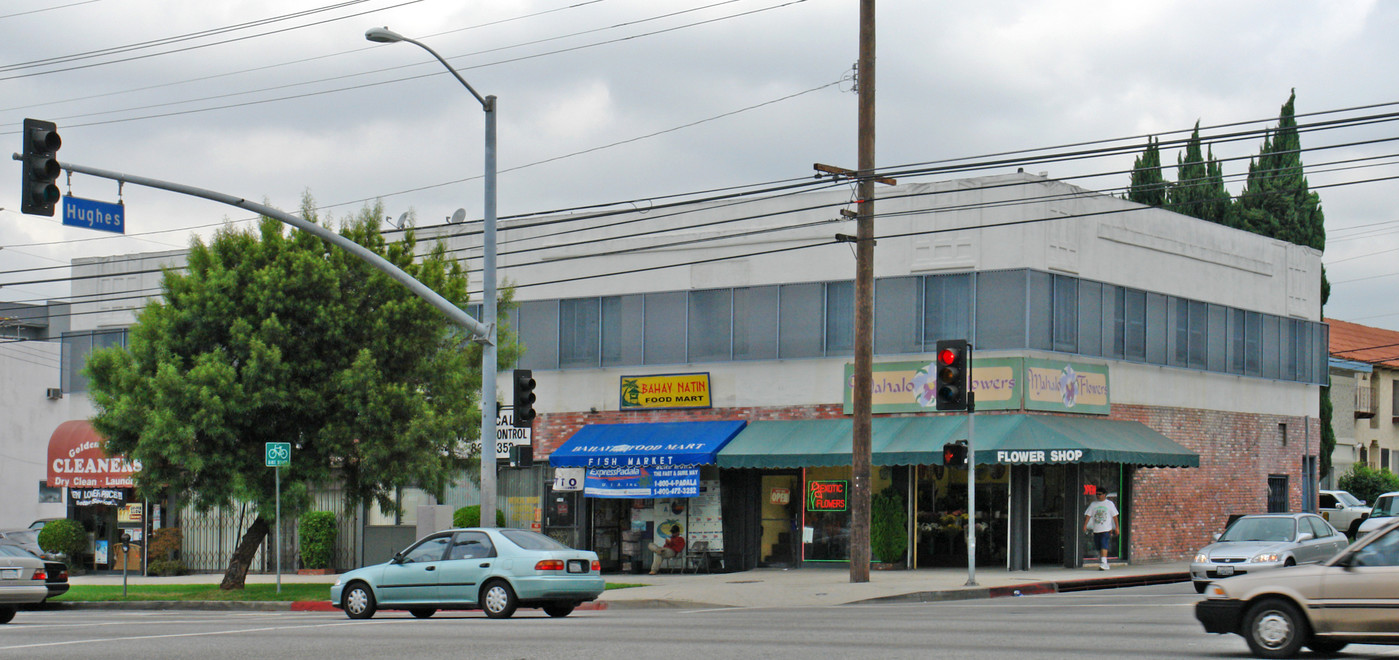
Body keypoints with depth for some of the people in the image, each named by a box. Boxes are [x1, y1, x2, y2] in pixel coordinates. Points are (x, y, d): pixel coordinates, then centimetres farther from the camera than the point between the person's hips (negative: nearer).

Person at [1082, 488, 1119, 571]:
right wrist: (1085, 525, -7)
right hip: (1096, 529, 4)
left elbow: (1114, 516, 6)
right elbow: (1088, 515, 7)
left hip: (1106, 529, -4)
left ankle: (1103, 563, -23)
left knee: (1104, 546, -17)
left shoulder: (1109, 504, 5)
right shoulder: (1093, 504, 12)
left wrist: (1116, 527, 1)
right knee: (1098, 547, 8)